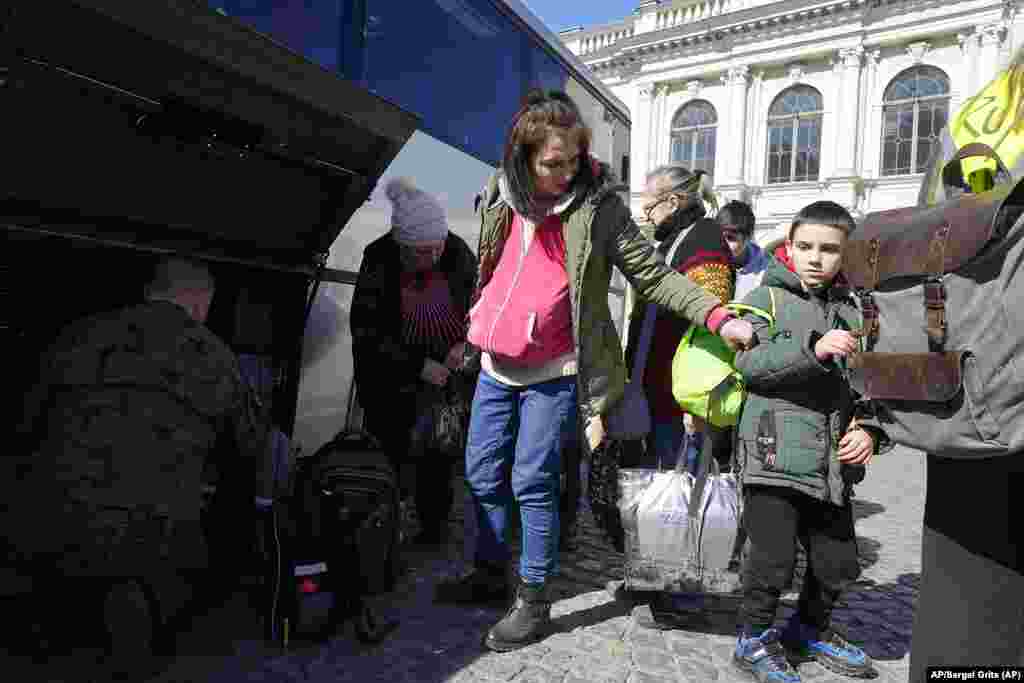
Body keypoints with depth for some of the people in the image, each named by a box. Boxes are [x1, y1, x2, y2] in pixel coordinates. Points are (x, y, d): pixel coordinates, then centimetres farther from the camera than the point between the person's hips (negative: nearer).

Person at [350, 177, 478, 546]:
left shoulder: (458, 252, -13)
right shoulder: (378, 261, -19)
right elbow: (365, 331, -15)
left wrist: (464, 343, -13)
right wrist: (418, 365, -21)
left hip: (444, 370, 2)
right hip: (390, 376, -1)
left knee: (438, 453, 10)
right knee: (387, 450, 4)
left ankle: (433, 521, 29)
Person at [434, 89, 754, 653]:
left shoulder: (596, 207, -10)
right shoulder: (500, 198, 4)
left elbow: (653, 275, -11)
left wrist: (719, 317, -21)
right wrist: (478, 328, 21)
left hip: (553, 374, -5)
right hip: (495, 366, 6)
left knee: (532, 483, -1)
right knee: (482, 474, 14)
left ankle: (534, 600, 18)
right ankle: (489, 572, 35)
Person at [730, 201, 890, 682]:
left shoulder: (850, 312, 14)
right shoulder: (766, 298, -2)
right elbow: (748, 362, -15)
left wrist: (869, 429, 0)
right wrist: (812, 349, -25)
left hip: (832, 463, 6)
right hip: (774, 454, -6)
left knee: (839, 563, 16)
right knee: (774, 558, -2)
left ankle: (809, 630, 42)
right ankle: (754, 639, 24)